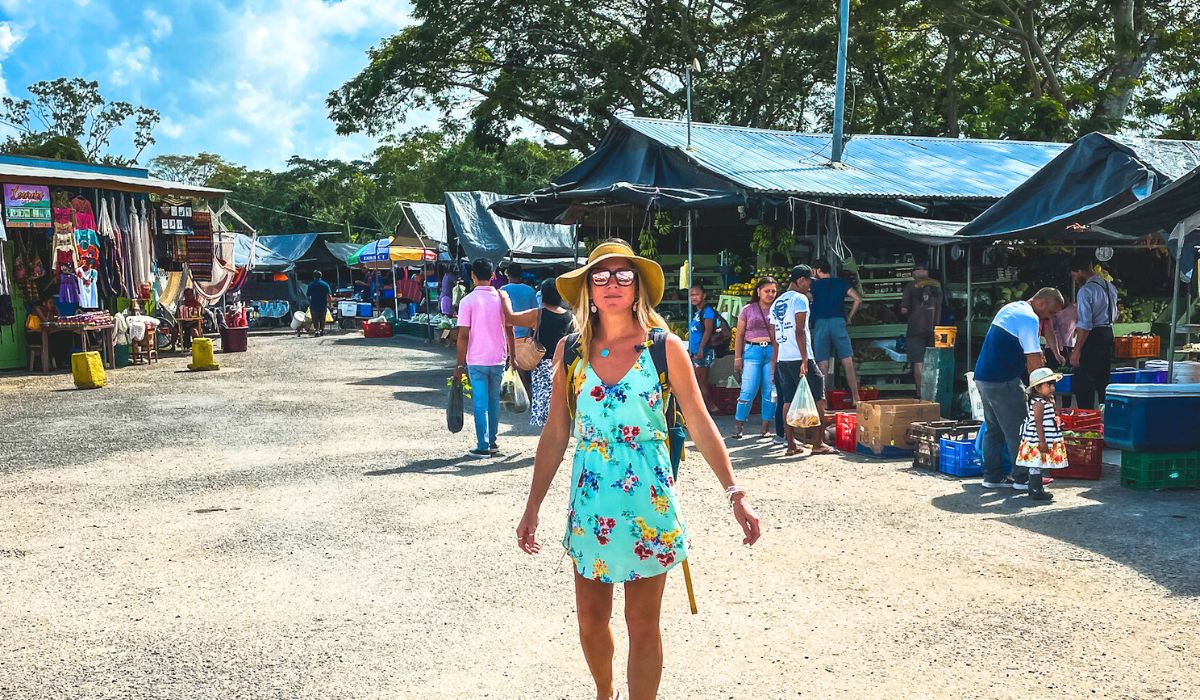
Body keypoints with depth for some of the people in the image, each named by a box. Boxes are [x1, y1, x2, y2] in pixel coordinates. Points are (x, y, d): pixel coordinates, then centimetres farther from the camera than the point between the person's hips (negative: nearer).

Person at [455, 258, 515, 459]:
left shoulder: (468, 301, -9)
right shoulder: (502, 298, 2)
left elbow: (463, 335, -11)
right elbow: (510, 330, 5)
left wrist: (460, 364, -5)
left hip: (477, 360, -3)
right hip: (499, 359, 4)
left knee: (480, 403, 1)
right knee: (494, 401, 16)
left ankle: (483, 447, 2)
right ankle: (492, 442, 23)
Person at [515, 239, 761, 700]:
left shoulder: (665, 348, -5)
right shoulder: (570, 350, 1)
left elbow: (700, 426, -4)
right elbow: (555, 435, 5)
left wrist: (735, 493, -11)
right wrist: (533, 507, 5)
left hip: (648, 501, -2)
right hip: (590, 502, 3)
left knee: (643, 625, 6)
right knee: (590, 623, 14)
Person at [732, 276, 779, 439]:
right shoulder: (748, 310, 7)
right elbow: (739, 335, 7)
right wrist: (737, 357, 2)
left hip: (773, 352, 1)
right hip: (752, 351, -1)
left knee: (770, 391, 2)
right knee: (748, 390, -6)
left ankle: (766, 426, 11)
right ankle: (739, 425, 4)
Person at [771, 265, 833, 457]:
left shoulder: (776, 303, 17)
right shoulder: (799, 299, -6)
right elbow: (800, 331, -15)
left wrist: (776, 363, 19)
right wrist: (805, 360, -18)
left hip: (782, 360, 8)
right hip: (799, 358, -8)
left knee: (787, 401, 6)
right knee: (818, 399, 0)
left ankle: (791, 444, 4)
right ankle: (818, 443, -1)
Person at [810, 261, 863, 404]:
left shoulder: (814, 284, 8)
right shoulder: (841, 282, 12)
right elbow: (858, 299, 4)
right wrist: (849, 317, 12)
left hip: (820, 324, 0)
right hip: (838, 321, 0)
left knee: (823, 365, 2)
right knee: (848, 362, 2)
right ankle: (855, 398, -1)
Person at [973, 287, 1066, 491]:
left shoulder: (1010, 308, 16)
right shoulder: (1029, 319, -14)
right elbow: (1034, 360, -16)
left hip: (982, 377, 10)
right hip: (1002, 382, -10)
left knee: (994, 429, 16)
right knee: (1017, 431, 0)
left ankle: (992, 476, 19)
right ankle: (1022, 478, 7)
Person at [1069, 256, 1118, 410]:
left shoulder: (1085, 291, -16)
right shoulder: (1110, 286, 11)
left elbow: (1084, 325, -21)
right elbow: (1114, 316, 21)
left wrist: (1076, 351, -19)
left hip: (1092, 336, -9)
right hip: (1108, 334, 9)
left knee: (1084, 384, -5)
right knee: (1103, 380, 17)